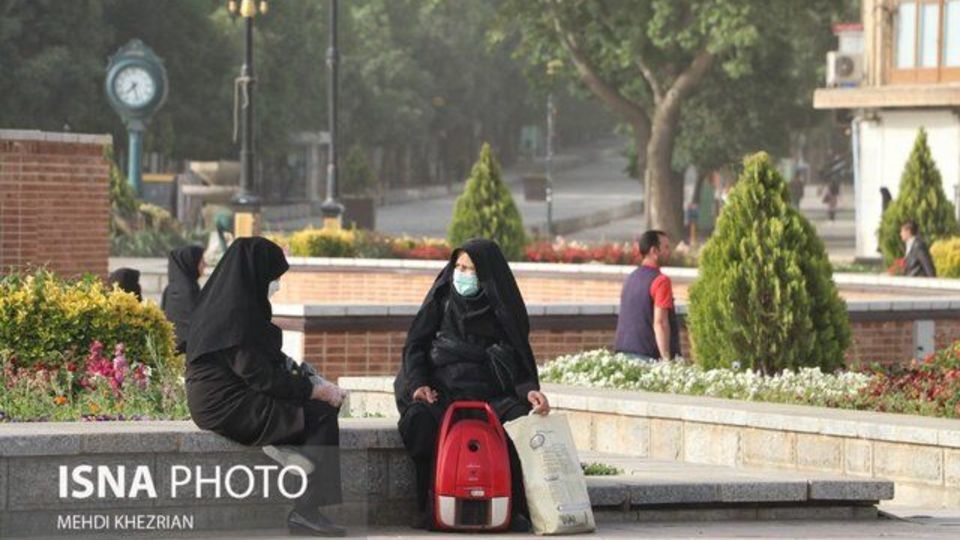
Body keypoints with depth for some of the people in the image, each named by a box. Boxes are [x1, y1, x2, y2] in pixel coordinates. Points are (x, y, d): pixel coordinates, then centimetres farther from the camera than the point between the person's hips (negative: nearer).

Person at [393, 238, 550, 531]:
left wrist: (530, 391, -12)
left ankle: (515, 507, -22)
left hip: (490, 393, 0)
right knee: (419, 418, -34)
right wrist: (418, 383, -13)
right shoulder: (442, 299, 10)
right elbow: (414, 345, 6)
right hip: (442, 391, 0)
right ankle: (428, 505, -25)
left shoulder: (504, 309, 11)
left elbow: (521, 361, 10)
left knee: (522, 419, -31)